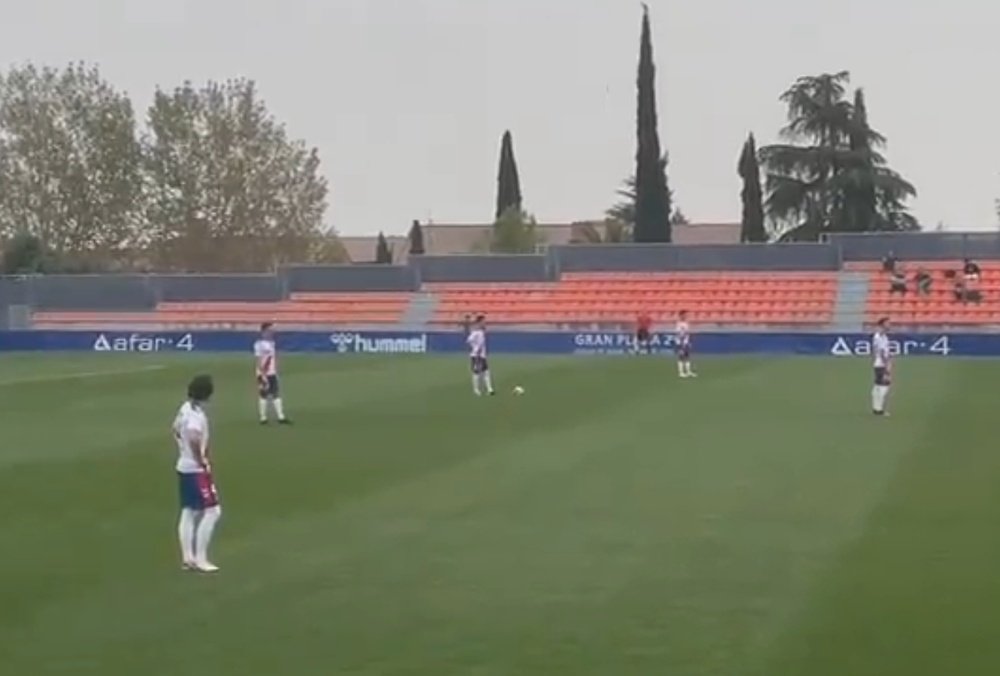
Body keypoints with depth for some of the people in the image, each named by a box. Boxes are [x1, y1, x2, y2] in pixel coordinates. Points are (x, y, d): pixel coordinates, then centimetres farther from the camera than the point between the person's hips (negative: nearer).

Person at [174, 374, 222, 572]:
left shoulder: (185, 408, 6)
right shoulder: (197, 414, -22)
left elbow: (176, 431, 21)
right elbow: (194, 438, -38)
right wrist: (202, 461, -25)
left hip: (184, 467, 9)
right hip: (197, 470, -9)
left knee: (188, 512, 14)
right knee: (212, 511, -4)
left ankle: (188, 558, 19)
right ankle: (200, 559, -2)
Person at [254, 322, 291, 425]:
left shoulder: (272, 343, 12)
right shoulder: (260, 344, -14)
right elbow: (259, 361, -17)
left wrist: (275, 372, 17)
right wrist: (263, 375, -21)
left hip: (272, 374, 8)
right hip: (264, 374, -8)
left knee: (276, 394, 6)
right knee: (263, 395, -1)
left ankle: (281, 417, 7)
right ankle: (263, 418, 5)